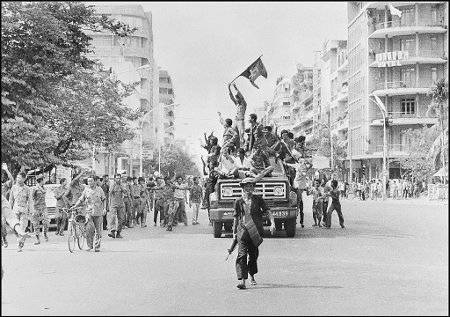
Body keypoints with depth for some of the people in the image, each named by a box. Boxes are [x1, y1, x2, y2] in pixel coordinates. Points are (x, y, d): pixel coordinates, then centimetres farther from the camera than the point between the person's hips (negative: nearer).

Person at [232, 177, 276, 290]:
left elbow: (268, 211, -1)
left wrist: (272, 223, -17)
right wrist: (234, 232, 14)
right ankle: (242, 280, -17)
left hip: (255, 232, 1)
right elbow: (236, 217, 13)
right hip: (242, 231, -1)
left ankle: (252, 276, 36)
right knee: (242, 255, -13)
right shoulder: (239, 202, 5)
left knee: (253, 255, 13)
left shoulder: (258, 200, 4)